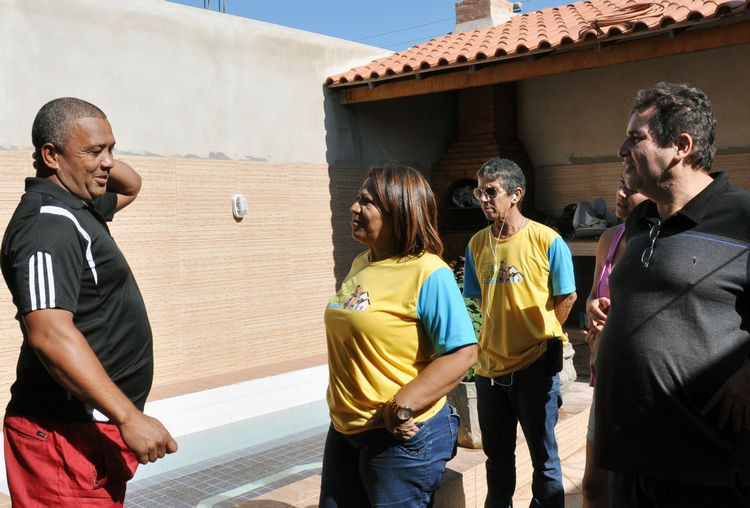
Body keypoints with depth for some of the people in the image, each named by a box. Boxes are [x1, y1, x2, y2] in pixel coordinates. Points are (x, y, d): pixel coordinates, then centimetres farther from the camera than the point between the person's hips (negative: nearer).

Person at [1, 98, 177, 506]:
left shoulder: (77, 207, 11)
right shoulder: (46, 226, -20)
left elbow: (131, 186, 30)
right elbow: (50, 334, -30)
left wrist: (98, 160, 8)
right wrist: (129, 416, -32)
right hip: (67, 436, -10)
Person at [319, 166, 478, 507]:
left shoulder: (428, 274, -18)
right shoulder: (360, 265, 7)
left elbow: (463, 353, -23)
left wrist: (402, 406, -27)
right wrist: (343, 408, 14)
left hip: (401, 435, -8)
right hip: (344, 429, 8)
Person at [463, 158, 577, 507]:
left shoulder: (547, 241, -11)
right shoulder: (477, 244, 3)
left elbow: (566, 297, -3)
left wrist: (542, 336, 3)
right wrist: (500, 336, 9)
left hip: (534, 364, -4)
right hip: (490, 364, 5)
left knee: (544, 458, 8)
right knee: (497, 456, 19)